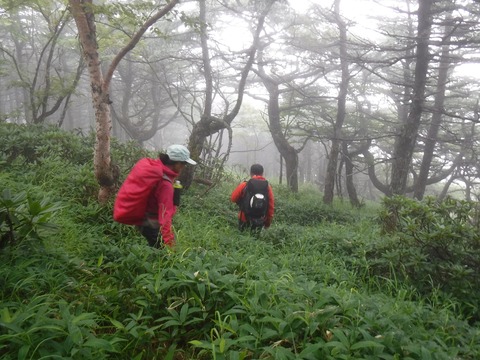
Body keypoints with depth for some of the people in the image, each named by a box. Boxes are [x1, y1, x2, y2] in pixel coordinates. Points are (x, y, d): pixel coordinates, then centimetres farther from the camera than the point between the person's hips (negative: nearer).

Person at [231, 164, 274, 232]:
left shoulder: (244, 185, -9)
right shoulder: (267, 187, -5)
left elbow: (233, 198, 0)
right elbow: (271, 206, -5)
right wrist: (268, 222, 8)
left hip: (245, 221, -1)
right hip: (260, 223, 2)